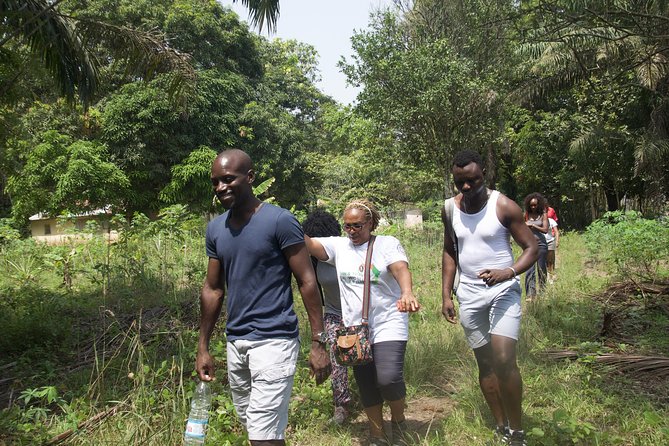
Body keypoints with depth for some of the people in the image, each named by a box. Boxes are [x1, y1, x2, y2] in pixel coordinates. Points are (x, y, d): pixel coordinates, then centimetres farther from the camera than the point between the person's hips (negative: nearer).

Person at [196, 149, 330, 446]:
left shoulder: (280, 221, -11)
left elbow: (306, 282, -10)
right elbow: (213, 289, 13)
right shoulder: (215, 229, 7)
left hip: (274, 341, -6)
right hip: (235, 342, 7)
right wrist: (203, 347, 12)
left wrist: (318, 343, -13)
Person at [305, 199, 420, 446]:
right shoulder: (338, 246, 6)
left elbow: (401, 269, -21)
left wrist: (407, 293, -41)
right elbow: (309, 244, -7)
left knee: (389, 378, -19)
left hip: (388, 325, -3)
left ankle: (398, 421, 12)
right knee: (366, 386, 10)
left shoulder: (387, 243, -3)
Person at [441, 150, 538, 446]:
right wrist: (446, 296, 7)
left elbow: (531, 247, -9)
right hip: (469, 296, 5)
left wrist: (508, 272, -27)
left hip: (502, 291, -4)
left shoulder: (503, 206, -11)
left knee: (504, 359, -19)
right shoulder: (450, 209, 3)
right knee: (485, 363, 10)